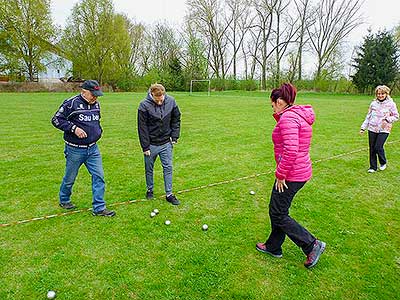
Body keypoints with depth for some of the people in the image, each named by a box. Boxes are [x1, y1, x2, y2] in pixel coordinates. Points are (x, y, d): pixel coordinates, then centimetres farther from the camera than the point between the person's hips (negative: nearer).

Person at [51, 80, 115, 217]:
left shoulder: (96, 104, 7)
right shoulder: (71, 103, -14)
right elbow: (56, 120, -12)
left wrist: (98, 130, 8)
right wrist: (74, 128, -21)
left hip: (93, 148, 5)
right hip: (75, 150, -5)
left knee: (99, 176, -1)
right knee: (70, 178, 12)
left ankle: (99, 208, 6)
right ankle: (64, 200, 39)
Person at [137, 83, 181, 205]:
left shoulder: (171, 101, -9)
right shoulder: (144, 106, -17)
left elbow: (176, 119, 6)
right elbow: (142, 127, -12)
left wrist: (174, 137, 0)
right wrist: (145, 147, -11)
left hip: (166, 143, 2)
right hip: (151, 144, -2)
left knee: (168, 168, 4)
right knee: (149, 169, 12)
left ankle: (169, 194, 13)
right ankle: (150, 190, 33)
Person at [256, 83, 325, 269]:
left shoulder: (288, 118, -20)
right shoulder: (298, 115, 12)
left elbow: (290, 151, -29)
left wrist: (280, 175, -18)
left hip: (290, 175, -10)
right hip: (301, 171, 10)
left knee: (278, 215, 4)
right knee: (278, 210, 20)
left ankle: (312, 245, 14)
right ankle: (273, 247, 35)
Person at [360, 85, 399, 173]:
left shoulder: (391, 104, -1)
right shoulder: (373, 103, 8)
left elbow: (396, 116, 3)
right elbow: (368, 116, 14)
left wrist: (387, 119, -16)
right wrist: (363, 127, 11)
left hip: (384, 130, -3)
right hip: (372, 129, 3)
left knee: (378, 147, -12)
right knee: (372, 148, 5)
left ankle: (383, 163, 18)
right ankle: (373, 167, 19)